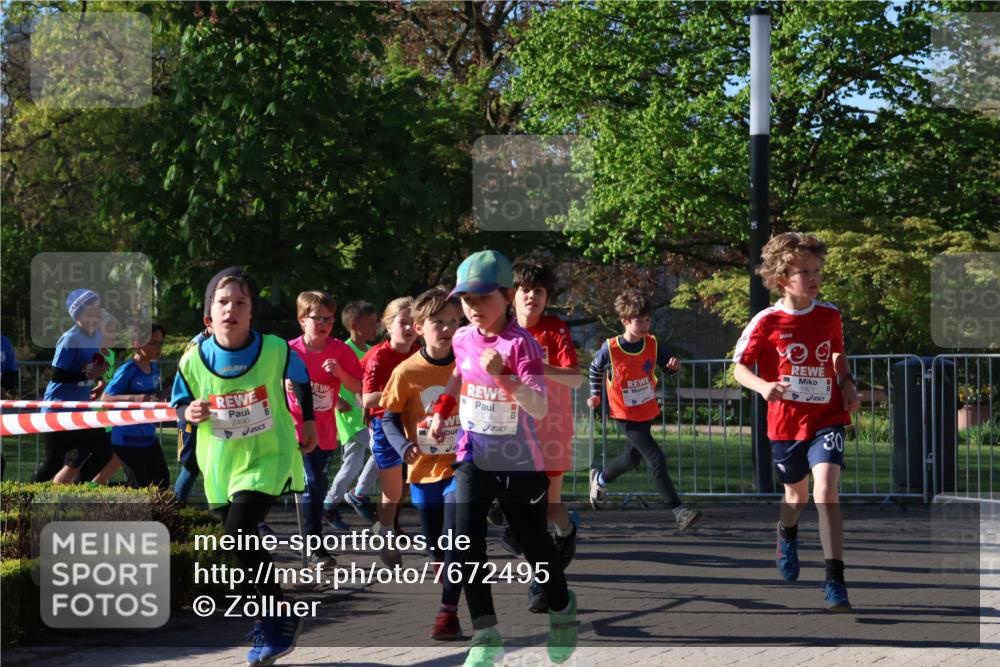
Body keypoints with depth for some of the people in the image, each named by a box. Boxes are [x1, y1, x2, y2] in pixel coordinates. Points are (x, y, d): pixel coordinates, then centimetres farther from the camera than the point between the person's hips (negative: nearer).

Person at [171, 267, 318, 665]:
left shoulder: (276, 350, -14)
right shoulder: (194, 360, -11)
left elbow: (300, 379, 8)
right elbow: (181, 401, 5)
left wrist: (308, 422, 16)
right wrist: (189, 412, -18)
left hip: (268, 457, -4)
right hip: (220, 464, 4)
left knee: (239, 531, -22)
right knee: (240, 542, 13)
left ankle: (280, 620, -7)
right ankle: (271, 619, 34)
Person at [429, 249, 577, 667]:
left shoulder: (521, 344, -19)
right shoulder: (462, 340, -1)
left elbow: (540, 408, -30)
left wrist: (503, 375, -43)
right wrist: (441, 412, 13)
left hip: (520, 464, -4)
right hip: (474, 459, 4)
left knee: (534, 543, 11)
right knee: (466, 542, -12)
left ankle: (562, 610, 40)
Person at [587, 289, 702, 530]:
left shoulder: (652, 344, -7)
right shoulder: (610, 349, -15)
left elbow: (668, 366, 2)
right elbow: (595, 368, 3)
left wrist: (673, 365, -20)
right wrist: (595, 394, 6)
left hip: (649, 412, 6)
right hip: (628, 417, -5)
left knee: (632, 458, 22)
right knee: (657, 459, -16)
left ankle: (599, 480, 51)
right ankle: (679, 511, -15)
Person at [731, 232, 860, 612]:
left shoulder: (830, 315, -1)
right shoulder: (766, 322, -10)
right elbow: (740, 367, -4)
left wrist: (847, 384, 1)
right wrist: (763, 387, -23)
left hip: (827, 418, 0)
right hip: (785, 422, 0)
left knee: (826, 491, -19)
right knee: (798, 495, 19)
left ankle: (835, 581, -16)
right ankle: (787, 533, 57)